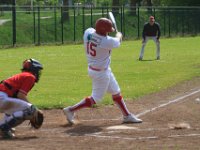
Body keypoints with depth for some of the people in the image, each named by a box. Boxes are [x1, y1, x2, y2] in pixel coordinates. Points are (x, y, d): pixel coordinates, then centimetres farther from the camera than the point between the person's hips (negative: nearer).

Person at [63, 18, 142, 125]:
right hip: (101, 73, -9)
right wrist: (119, 35, 16)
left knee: (116, 92, 19)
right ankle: (71, 110, 7)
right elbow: (117, 41, -4)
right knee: (95, 98, 5)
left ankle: (127, 116, 30)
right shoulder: (107, 42, -29)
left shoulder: (88, 32, -13)